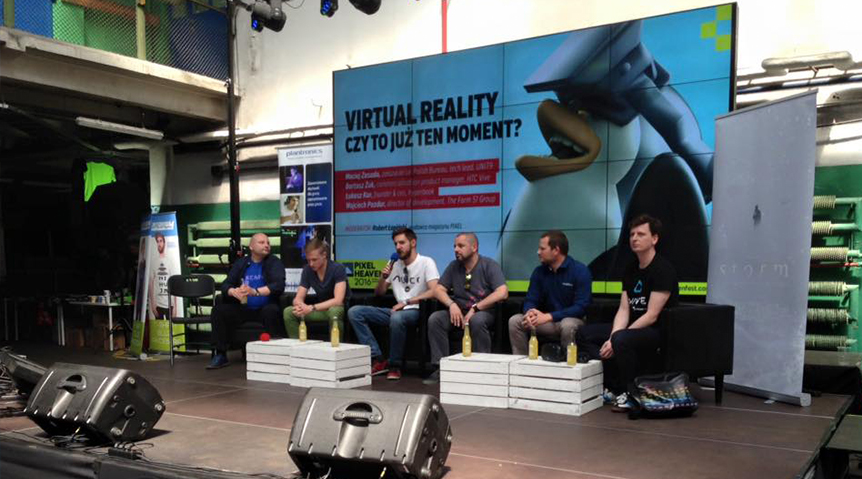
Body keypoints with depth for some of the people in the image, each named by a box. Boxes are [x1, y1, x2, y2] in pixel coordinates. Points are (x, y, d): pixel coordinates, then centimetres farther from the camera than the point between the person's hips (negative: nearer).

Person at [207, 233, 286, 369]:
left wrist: (255, 291, -32)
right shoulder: (240, 263, 11)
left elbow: (279, 285, -17)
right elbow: (225, 285, 2)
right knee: (219, 310, -17)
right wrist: (234, 291, -23)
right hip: (243, 309, 4)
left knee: (272, 311, -35)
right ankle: (221, 355, -10)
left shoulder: (274, 262, 0)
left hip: (265, 308, -4)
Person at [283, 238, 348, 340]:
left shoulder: (338, 269, -19)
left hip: (340, 309, -5)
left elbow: (338, 300, -29)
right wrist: (300, 306, -28)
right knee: (288, 312, -12)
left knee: (334, 311, -40)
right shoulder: (307, 270, -3)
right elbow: (298, 299, -3)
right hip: (322, 309, 5)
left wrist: (311, 308, -36)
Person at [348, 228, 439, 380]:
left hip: (416, 311, -7)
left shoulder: (426, 262, -2)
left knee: (397, 318, -42)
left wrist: (406, 302, -20)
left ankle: (395, 366, -20)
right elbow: (378, 293, 22)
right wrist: (383, 276, 2)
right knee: (354, 312, -9)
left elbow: (434, 291, -17)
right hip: (397, 310, 7)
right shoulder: (395, 265, 18)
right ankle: (378, 360, -14)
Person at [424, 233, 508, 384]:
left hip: (484, 312, -4)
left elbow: (502, 293, -19)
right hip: (458, 311, 5)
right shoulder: (454, 266, 10)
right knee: (434, 319, -22)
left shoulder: (489, 265, -5)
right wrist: (452, 304, -15)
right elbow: (439, 289, 7)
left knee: (477, 320, -38)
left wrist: (475, 308, -22)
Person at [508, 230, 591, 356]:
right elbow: (530, 300, 5)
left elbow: (581, 307, -18)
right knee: (515, 321, -14)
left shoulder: (580, 271, -11)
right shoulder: (539, 271, 5)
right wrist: (530, 312, -22)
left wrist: (548, 316, -26)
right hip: (547, 322, 5)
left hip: (572, 320, -5)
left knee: (568, 325, -38)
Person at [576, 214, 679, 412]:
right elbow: (623, 310, 5)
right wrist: (611, 339, -13)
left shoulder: (662, 269, -15)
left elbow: (652, 315, -20)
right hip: (635, 328, 9)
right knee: (584, 333, 1)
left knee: (621, 339, -37)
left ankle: (630, 393, -15)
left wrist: (615, 339, -21)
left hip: (658, 331, -9)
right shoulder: (631, 269, 10)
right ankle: (613, 387, -2)